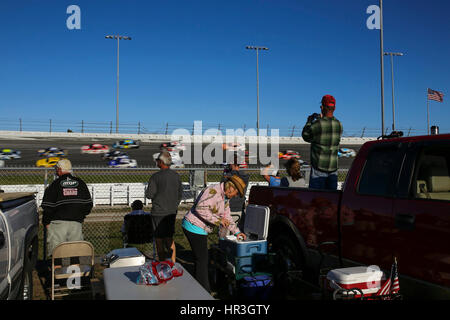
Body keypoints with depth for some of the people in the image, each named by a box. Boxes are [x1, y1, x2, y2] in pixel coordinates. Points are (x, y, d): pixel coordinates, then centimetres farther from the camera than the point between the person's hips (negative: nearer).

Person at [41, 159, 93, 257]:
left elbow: (48, 207, -4)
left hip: (58, 222, -3)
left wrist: (46, 222, 8)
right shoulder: (80, 183, 8)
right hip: (76, 222, 3)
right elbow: (88, 204, 9)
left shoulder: (55, 185, -2)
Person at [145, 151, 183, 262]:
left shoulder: (155, 177, -14)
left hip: (159, 212, -5)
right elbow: (180, 194, 10)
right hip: (172, 212, 6)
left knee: (159, 240, 5)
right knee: (169, 238, 16)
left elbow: (149, 195, -11)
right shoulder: (176, 175, 3)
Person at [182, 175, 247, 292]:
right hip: (194, 227, -10)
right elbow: (200, 208, -31)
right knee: (202, 260, -4)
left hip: (200, 229, 10)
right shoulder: (213, 191, -21)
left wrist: (237, 232, 14)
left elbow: (226, 216, 20)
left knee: (201, 259, 19)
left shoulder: (225, 197, 11)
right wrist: (218, 220, -27)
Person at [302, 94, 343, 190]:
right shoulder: (339, 125, 1)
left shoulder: (317, 124, -16)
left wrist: (309, 121, 17)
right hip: (333, 168, 5)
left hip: (319, 168, -5)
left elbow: (305, 136, 1)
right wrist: (321, 119, 22)